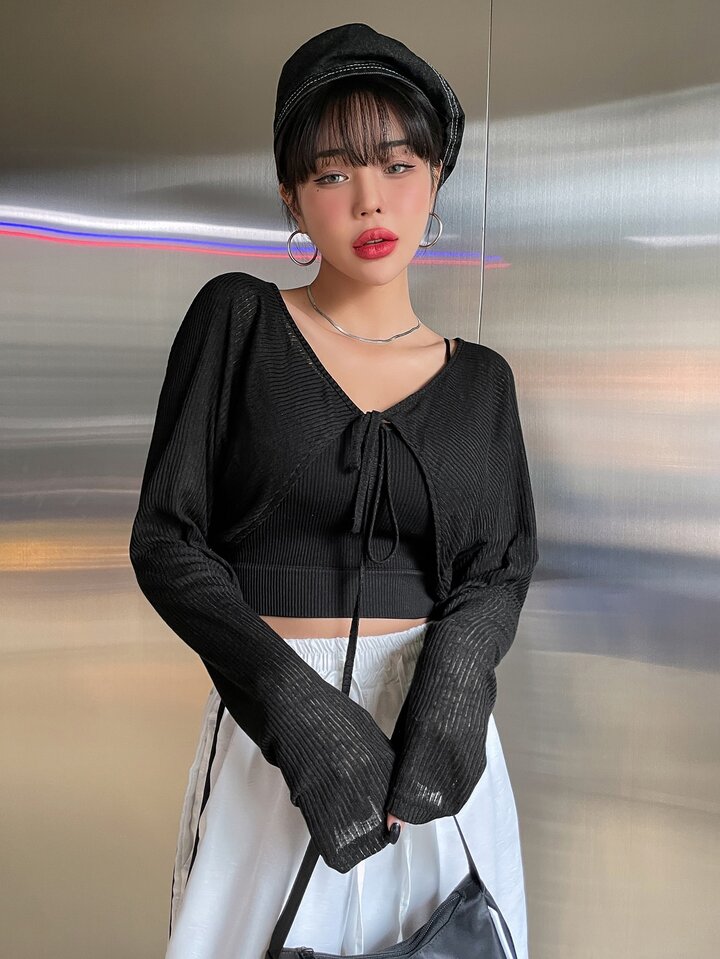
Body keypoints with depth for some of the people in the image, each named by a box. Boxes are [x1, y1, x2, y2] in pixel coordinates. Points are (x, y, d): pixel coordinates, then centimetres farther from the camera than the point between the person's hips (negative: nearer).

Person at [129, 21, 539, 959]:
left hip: (437, 717, 3)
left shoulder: (480, 378, 6)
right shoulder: (237, 320, -1)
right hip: (272, 720, -2)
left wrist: (453, 680, -21)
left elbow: (504, 564, 1)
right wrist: (294, 703, -19)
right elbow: (166, 538, -6)